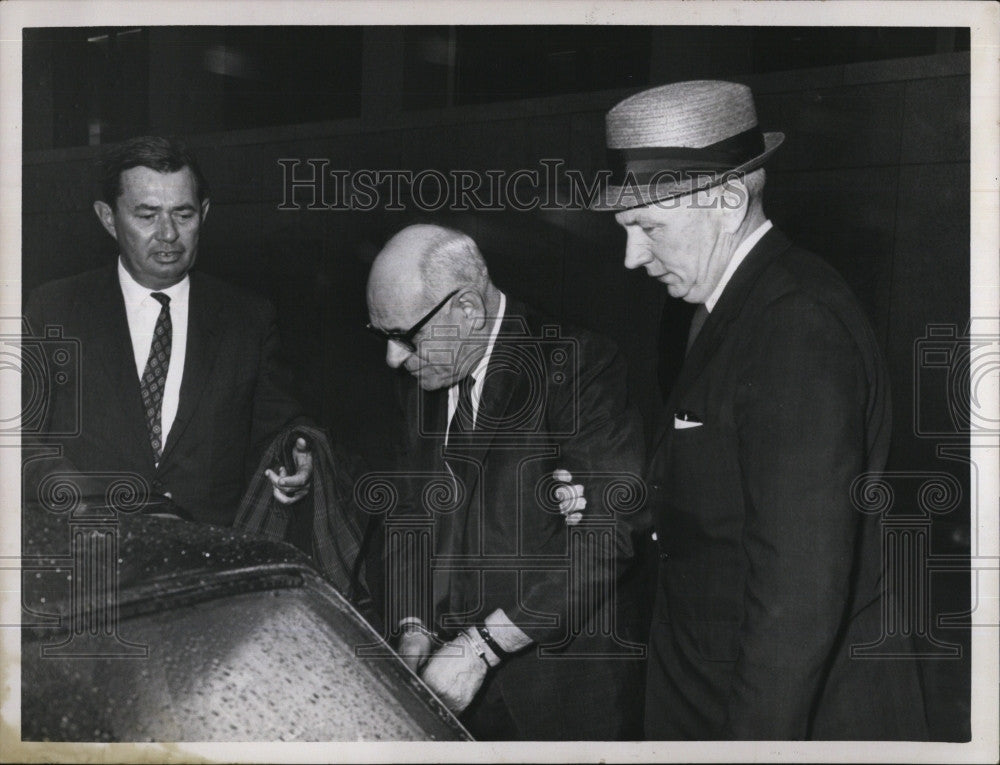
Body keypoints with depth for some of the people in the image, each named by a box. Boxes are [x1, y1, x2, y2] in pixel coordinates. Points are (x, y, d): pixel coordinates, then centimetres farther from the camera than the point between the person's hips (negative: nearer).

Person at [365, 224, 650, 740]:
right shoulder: (423, 381, 7)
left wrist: (482, 645, -22)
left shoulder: (579, 365, -16)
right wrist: (415, 627, -2)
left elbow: (606, 536, -22)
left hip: (564, 676, -5)